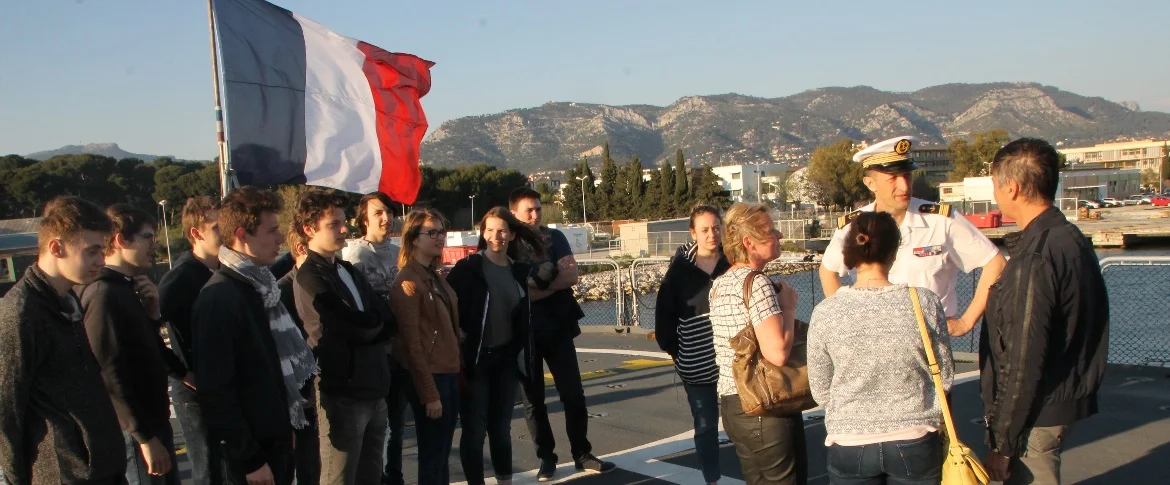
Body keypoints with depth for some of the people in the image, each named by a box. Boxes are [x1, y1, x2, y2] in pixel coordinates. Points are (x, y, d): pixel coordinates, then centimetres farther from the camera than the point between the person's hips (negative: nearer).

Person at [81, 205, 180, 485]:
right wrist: (145, 438, -21)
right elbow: (112, 374, -22)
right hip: (134, 431, -9)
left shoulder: (129, 288, 11)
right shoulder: (103, 294, -18)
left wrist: (153, 312, -3)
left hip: (154, 420, 9)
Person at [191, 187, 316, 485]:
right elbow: (215, 391, -20)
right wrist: (250, 458, -18)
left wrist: (287, 427, 13)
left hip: (277, 438, 8)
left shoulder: (261, 286, 8)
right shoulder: (218, 300, -19)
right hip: (251, 449, -8)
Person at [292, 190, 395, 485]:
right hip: (342, 395, -8)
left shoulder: (348, 270, 15)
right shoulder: (310, 278, -12)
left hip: (373, 391, 8)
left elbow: (386, 320, 9)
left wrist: (371, 323, -9)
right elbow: (356, 326, -17)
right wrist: (377, 322, 2)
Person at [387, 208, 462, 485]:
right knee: (432, 457, 1)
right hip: (429, 378, -8)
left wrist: (458, 374, 10)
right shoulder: (408, 282, -14)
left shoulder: (435, 276, 12)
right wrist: (429, 393, -18)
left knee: (442, 454, 15)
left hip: (449, 373, 8)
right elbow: (411, 343, -17)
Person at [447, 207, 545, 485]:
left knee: (501, 426, 15)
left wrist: (525, 356, 11)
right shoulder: (467, 268, -10)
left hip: (507, 359, 4)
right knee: (475, 429, 2)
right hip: (475, 360, -4)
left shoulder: (519, 270, 5)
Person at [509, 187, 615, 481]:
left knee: (573, 393, 5)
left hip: (559, 328, 2)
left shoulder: (555, 238, 1)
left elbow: (572, 276, -9)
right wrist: (554, 278, -16)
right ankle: (546, 458, 20)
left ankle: (582, 454, 17)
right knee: (533, 398, 8)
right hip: (525, 333, -1)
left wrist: (537, 284, -16)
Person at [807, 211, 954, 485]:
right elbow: (945, 378, -1)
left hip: (850, 446, 0)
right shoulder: (925, 303, -12)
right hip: (915, 444, 1)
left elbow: (820, 392, -2)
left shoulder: (825, 313, -11)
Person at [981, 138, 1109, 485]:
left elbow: (1023, 364, -23)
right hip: (1068, 401, 10)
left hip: (1036, 414, -10)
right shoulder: (1073, 239, 7)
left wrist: (1001, 443, -17)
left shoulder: (1035, 260, -23)